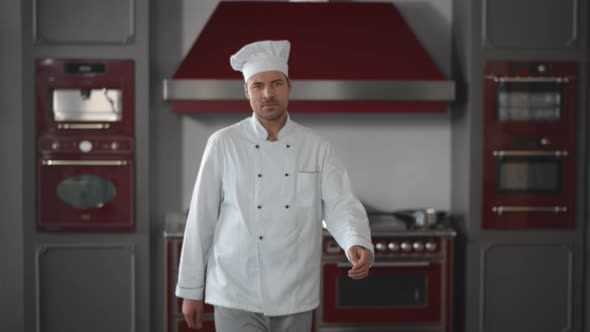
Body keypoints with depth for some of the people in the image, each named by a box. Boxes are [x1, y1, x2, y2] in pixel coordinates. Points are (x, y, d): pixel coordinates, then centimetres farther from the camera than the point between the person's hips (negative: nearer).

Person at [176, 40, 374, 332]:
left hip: (295, 299, 3)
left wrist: (358, 245, -29)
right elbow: (202, 219, -1)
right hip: (237, 298, -3)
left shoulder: (317, 148, 2)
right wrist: (191, 289, 0)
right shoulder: (223, 144, -4)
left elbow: (340, 206, -7)